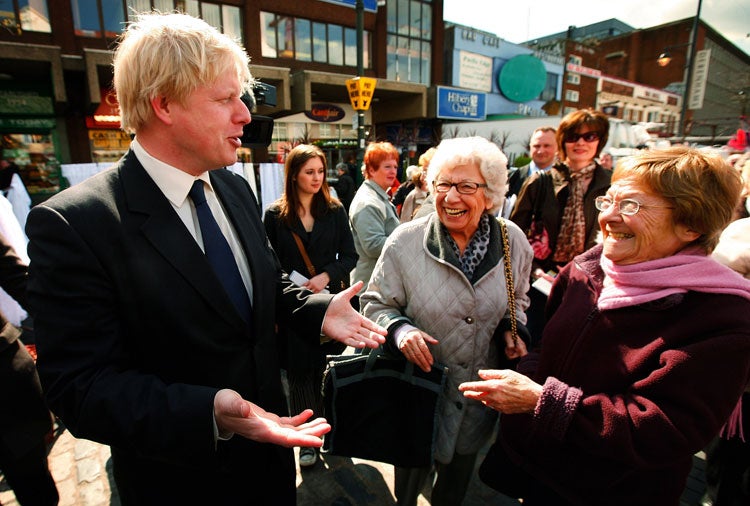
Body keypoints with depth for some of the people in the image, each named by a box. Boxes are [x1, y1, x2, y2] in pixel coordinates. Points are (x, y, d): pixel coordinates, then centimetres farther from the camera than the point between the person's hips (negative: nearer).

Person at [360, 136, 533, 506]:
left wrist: (512, 329, -8)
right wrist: (399, 329, -27)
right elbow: (376, 303, -8)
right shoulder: (405, 241, -18)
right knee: (412, 471, 24)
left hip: (480, 396, 3)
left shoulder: (513, 241, -9)